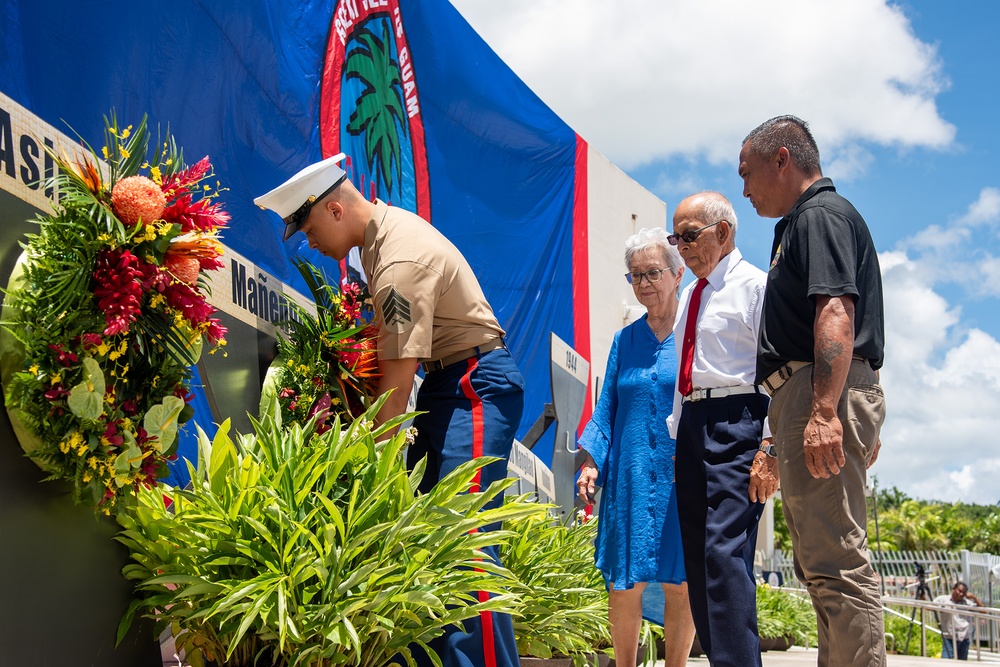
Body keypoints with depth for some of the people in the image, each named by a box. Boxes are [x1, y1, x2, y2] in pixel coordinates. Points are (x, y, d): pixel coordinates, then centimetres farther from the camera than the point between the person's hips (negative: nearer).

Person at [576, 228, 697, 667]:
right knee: (624, 583, 2)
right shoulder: (624, 341, 13)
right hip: (630, 479, 3)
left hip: (684, 477, -2)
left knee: (681, 583, 4)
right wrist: (591, 462, 3)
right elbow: (607, 411, 14)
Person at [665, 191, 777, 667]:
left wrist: (770, 448, -17)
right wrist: (675, 437, 21)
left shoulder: (754, 285, -4)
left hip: (735, 421, -9)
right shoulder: (692, 295, 21)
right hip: (693, 425, 9)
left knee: (725, 552, -17)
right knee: (697, 556, 8)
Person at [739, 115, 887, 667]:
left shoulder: (820, 215, -7)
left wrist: (824, 411, -30)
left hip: (820, 391, -11)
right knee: (822, 563, 13)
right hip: (819, 400, 11)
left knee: (834, 562, -15)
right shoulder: (806, 221, 26)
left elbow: (836, 313, -21)